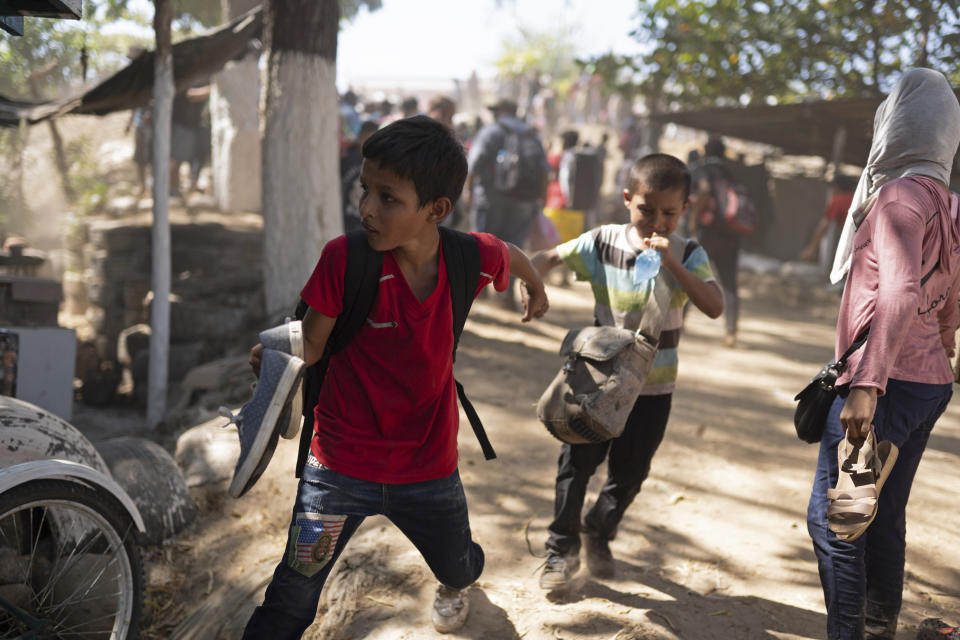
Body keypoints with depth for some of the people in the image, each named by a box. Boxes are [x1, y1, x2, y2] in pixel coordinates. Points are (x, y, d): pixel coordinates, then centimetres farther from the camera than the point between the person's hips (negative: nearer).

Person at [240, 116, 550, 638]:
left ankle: (453, 585, 65)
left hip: (428, 467, 3)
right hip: (341, 465, -3)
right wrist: (278, 361, -36)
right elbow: (311, 344, -15)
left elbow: (510, 256, 10)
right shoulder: (345, 259, -22)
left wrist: (535, 285, 31)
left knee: (459, 567, 27)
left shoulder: (474, 258, -14)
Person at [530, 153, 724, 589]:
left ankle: (599, 533, 39)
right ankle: (563, 546, 19)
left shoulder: (688, 255, -9)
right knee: (577, 461, 0)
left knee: (630, 471, 13)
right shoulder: (604, 243, -7)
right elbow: (548, 258, -3)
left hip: (654, 387, 1)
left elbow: (715, 307, -24)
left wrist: (672, 264, -34)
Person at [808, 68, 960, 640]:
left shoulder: (902, 194, -14)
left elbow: (898, 293, -26)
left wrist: (866, 383, -31)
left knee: (832, 518, -5)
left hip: (888, 383, -9)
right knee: (882, 518, 17)